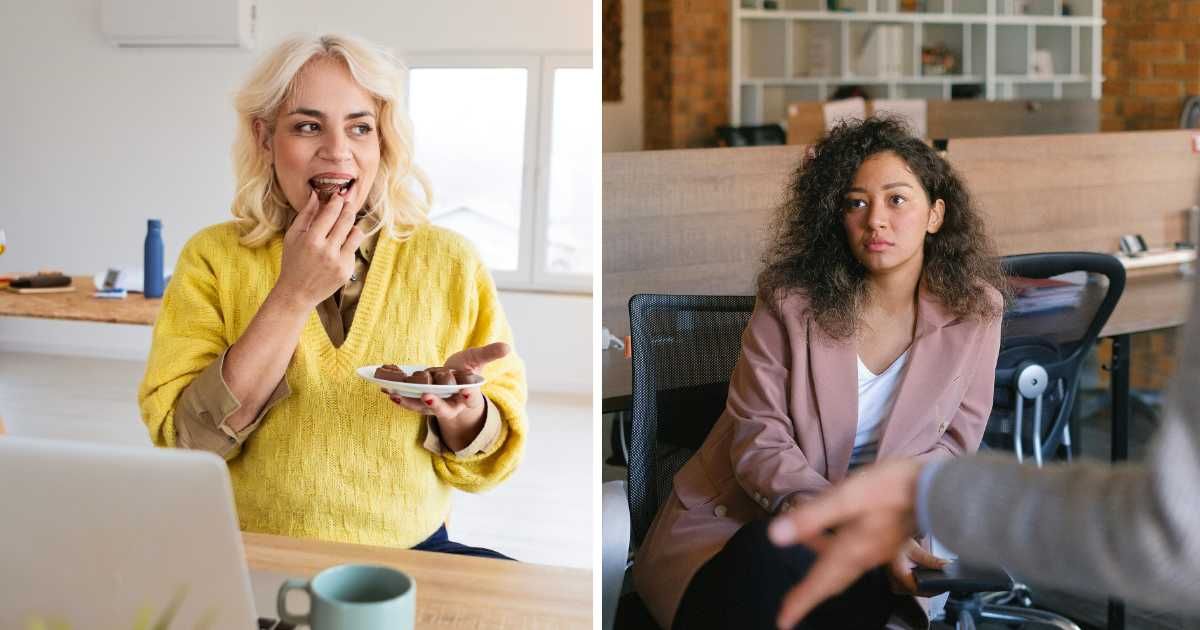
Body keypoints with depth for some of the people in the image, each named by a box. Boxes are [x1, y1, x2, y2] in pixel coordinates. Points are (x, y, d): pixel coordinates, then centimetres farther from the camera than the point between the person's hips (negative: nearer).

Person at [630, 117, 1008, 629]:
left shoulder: (974, 310, -2)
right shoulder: (791, 300, -9)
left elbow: (953, 443, 4)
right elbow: (758, 441, -13)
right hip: (743, 524, -1)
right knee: (775, 559, -38)